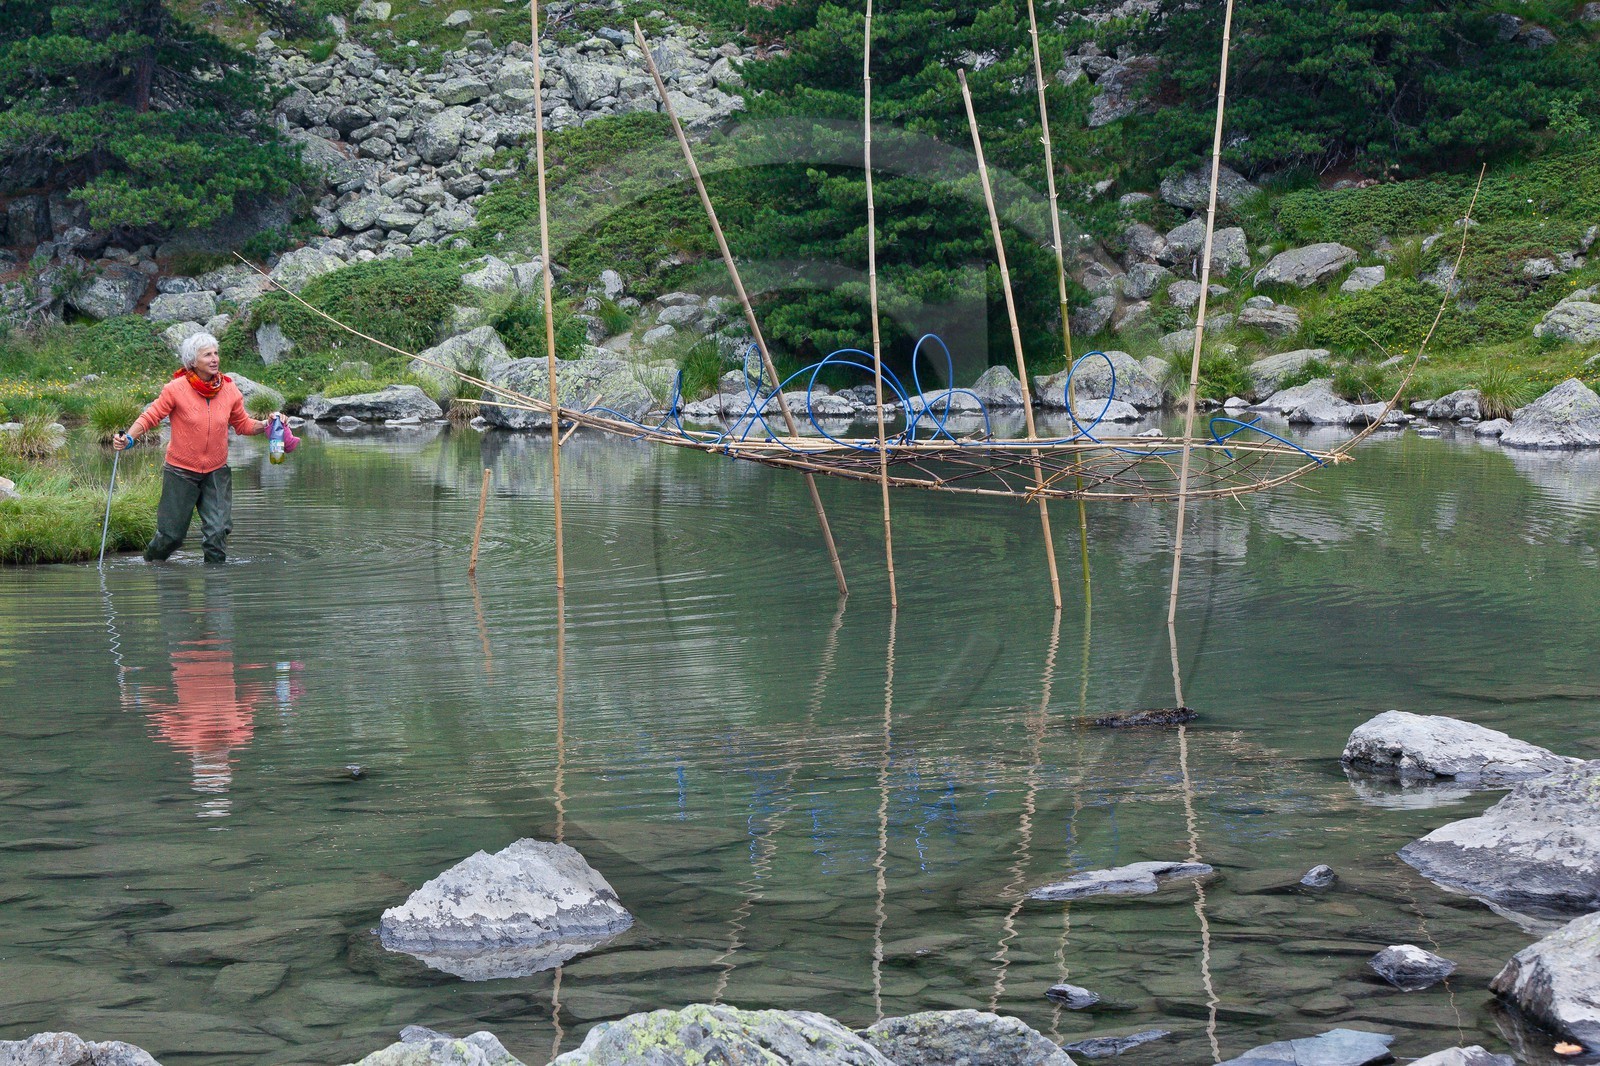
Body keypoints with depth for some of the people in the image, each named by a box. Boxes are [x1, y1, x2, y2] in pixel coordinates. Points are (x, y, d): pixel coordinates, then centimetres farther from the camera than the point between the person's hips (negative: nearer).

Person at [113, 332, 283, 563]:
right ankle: (149, 564, 34)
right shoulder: (176, 389, -13)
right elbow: (150, 416, -7)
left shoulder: (229, 390, -2)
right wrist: (128, 438, -22)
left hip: (216, 472, 3)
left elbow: (242, 424, 10)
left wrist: (266, 425, -6)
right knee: (171, 534, 5)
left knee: (217, 532, -6)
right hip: (181, 471, -3)